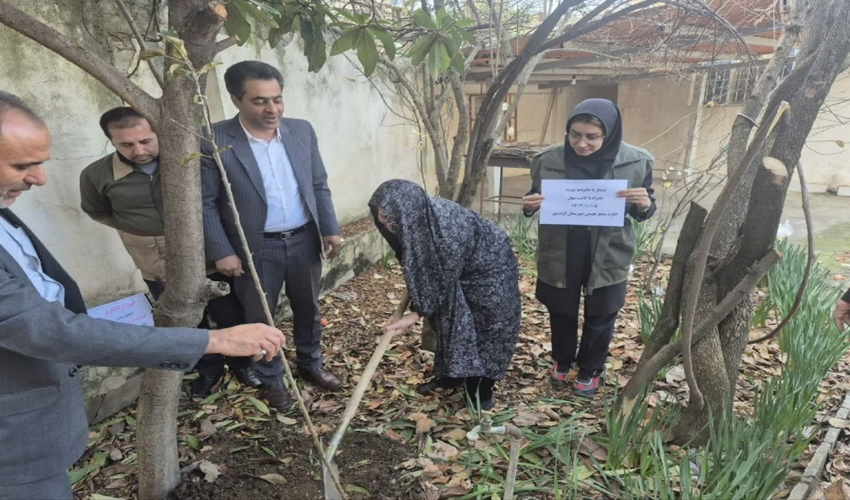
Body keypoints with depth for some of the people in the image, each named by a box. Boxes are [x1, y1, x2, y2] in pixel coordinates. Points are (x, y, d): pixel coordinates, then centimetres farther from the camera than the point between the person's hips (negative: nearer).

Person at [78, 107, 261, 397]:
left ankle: (241, 362, 40)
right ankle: (208, 369, 43)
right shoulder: (97, 176, -10)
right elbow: (97, 212, 12)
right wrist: (136, 229, 2)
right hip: (159, 270, 1)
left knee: (230, 316, 15)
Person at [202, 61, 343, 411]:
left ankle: (310, 364, 42)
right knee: (259, 318, 12)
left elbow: (319, 185, 6)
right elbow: (206, 203, -10)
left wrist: (330, 229, 3)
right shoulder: (214, 141, -13)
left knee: (308, 309, 19)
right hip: (255, 249, -3)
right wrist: (221, 252, -13)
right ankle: (271, 379, 34)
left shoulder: (302, 131, -1)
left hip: (304, 240, 4)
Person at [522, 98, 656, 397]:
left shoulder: (635, 162, -12)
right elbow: (535, 200, 3)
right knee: (561, 312, 19)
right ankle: (562, 361, 45)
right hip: (559, 254, 1)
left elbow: (644, 212, 0)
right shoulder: (548, 160, -12)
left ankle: (590, 370, 41)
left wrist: (644, 205, -24)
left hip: (608, 256, 0)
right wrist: (529, 207, -21)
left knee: (600, 317, 16)